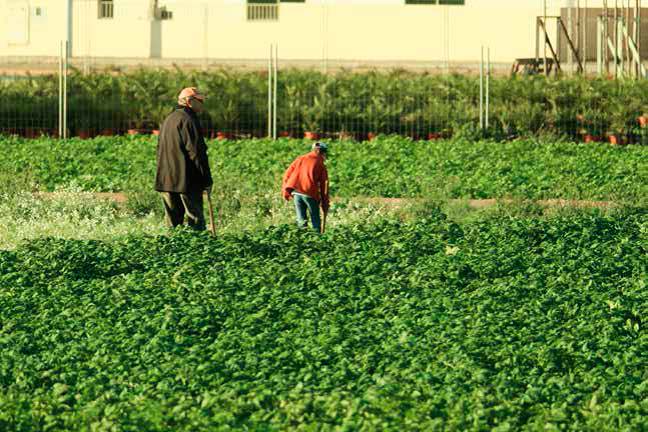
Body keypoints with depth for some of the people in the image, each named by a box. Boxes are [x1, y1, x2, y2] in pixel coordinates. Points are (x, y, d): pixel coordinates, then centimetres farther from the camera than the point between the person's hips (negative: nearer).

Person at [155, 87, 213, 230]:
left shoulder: (167, 120, 17)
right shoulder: (188, 120, -11)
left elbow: (160, 150, 22)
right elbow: (197, 152, -15)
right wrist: (207, 180, -13)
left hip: (166, 180, 8)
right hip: (186, 180, -8)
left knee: (172, 220, 10)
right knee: (196, 220, -7)